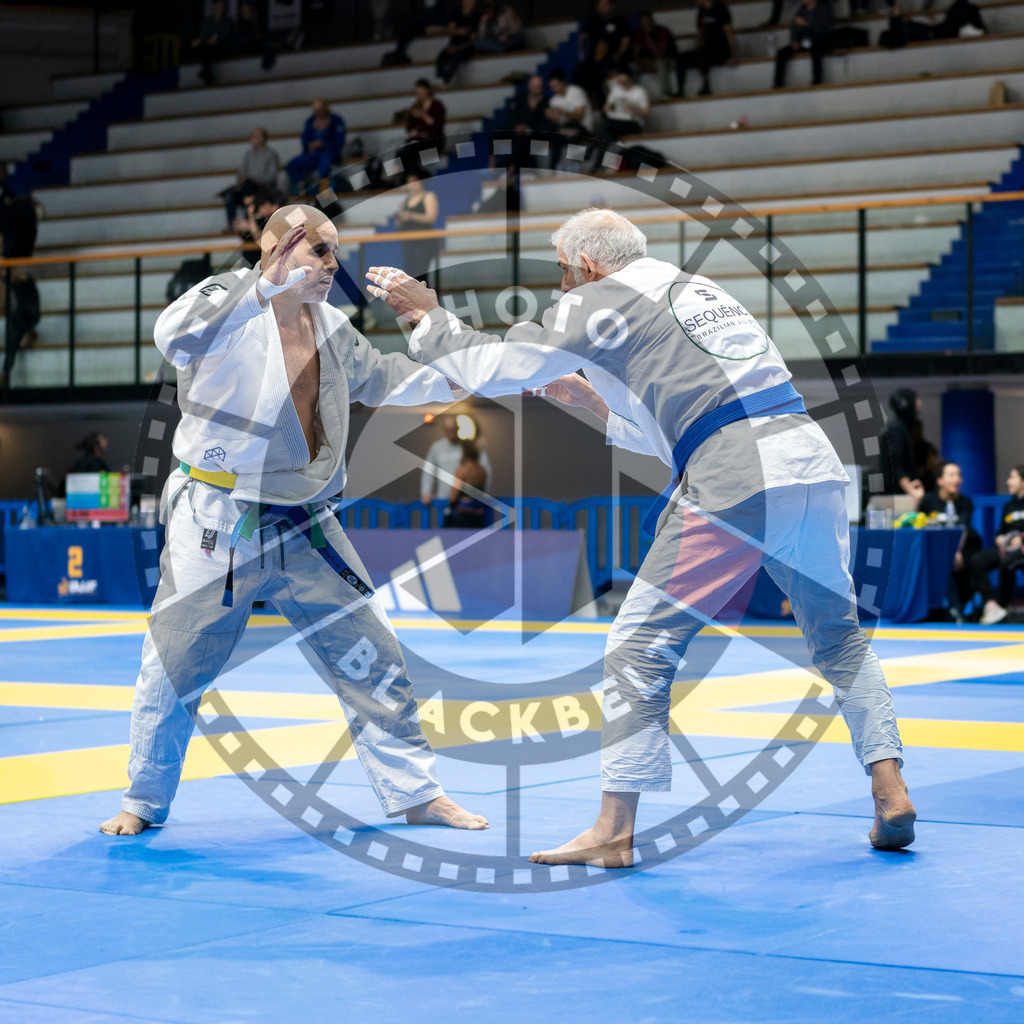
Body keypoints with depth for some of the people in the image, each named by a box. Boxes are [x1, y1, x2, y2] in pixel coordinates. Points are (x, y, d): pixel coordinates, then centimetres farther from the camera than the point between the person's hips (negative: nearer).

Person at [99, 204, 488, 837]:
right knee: (175, 668, 3)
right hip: (218, 525, -5)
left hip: (304, 529, 5)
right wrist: (266, 287, -35)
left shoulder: (331, 327, 10)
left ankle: (417, 793, 15)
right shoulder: (230, 299, -9)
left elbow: (385, 378, 22)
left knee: (372, 656, 4)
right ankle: (145, 802, 21)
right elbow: (177, 338, -29)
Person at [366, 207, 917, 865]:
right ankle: (891, 793, 16)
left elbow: (497, 368, 10)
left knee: (643, 643, 1)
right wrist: (596, 403, 39)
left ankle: (614, 833, 2)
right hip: (814, 459, 7)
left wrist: (427, 314, 23)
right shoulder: (700, 292, 31)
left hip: (734, 482, -7)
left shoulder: (605, 300, 7)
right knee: (838, 634, 22)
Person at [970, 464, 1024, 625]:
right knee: (977, 561, -21)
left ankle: (1003, 604, -25)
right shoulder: (1008, 507, 22)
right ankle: (990, 604, -33)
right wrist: (1000, 538, 1)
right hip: (1007, 547, 7)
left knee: (1007, 562, -39)